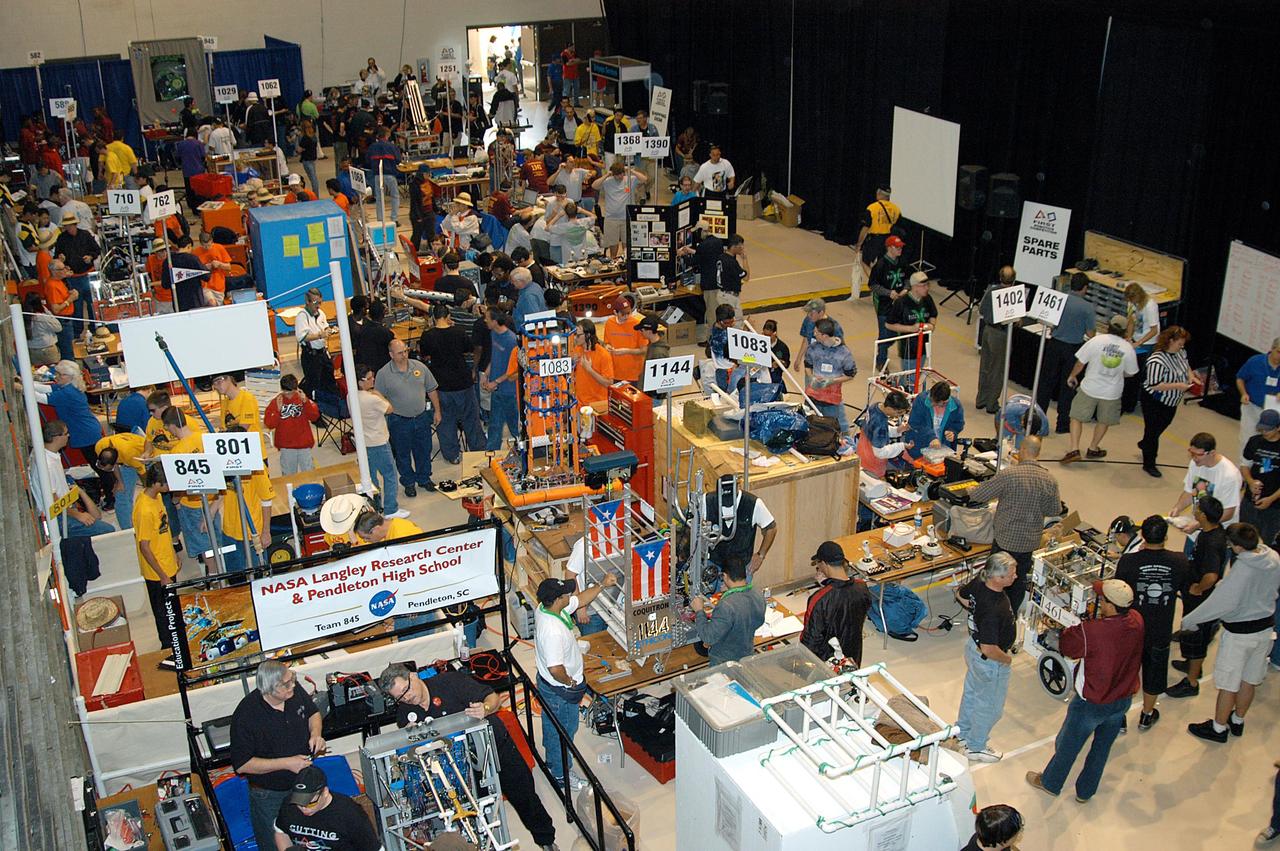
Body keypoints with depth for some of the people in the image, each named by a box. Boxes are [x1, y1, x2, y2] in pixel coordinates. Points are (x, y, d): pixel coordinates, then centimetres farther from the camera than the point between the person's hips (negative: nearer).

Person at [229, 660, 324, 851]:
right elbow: (242, 764, -23)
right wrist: (286, 763, -28)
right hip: (269, 794, -4)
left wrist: (315, 733, -14)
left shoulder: (296, 692, -15)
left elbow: (313, 713, 7)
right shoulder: (246, 715, -29)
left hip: (304, 782, 4)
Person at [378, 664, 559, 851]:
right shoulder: (404, 713, -3)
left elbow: (494, 697, -14)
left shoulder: (449, 682, -17)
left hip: (494, 743, -3)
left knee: (522, 793, 4)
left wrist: (485, 709, -37)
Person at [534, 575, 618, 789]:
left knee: (552, 726, 30)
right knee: (563, 731, 14)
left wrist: (603, 585, -3)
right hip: (560, 690, -9)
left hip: (547, 683, 9)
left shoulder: (544, 607, -12)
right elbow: (556, 669, -40)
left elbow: (580, 599, 4)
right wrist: (570, 682, -20)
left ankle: (551, 761, 53)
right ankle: (561, 775, 35)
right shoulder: (552, 631, -40)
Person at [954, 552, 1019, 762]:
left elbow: (961, 596, 6)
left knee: (972, 692, 31)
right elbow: (989, 649, -37)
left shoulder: (979, 582, -17)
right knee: (990, 706, 17)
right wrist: (1006, 659, -18)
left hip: (973, 645, 8)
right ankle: (976, 747, 39)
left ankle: (963, 730, 54)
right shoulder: (994, 609, -41)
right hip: (989, 661, -8)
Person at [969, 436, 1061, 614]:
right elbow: (1056, 511, 6)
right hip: (1031, 541, 4)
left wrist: (970, 491, 9)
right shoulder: (1050, 480, -8)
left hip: (1006, 539, -4)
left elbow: (978, 495, -13)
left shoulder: (1008, 474, -21)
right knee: (1020, 579, 20)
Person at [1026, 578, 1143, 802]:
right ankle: (1085, 791, 45)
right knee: (1102, 748, 25)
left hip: (1091, 704, -5)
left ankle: (1050, 783, 43)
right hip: (1123, 700, 5)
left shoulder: (1090, 632, -36)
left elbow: (1065, 645, -15)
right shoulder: (1136, 622, -17)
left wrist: (1081, 624, -2)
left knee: (1067, 746, 20)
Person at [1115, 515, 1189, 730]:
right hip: (1161, 631, 2)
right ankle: (1147, 716, 42)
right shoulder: (1180, 562, -16)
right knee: (1154, 672, 24)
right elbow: (1183, 587, 3)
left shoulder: (1128, 561, -23)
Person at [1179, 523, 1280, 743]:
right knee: (1249, 679, 22)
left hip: (1239, 632, -7)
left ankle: (1218, 728, 22)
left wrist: (1187, 622, -18)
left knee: (1228, 683, 9)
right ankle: (1238, 721, 38)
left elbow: (1220, 603, -27)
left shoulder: (1241, 570, -30)